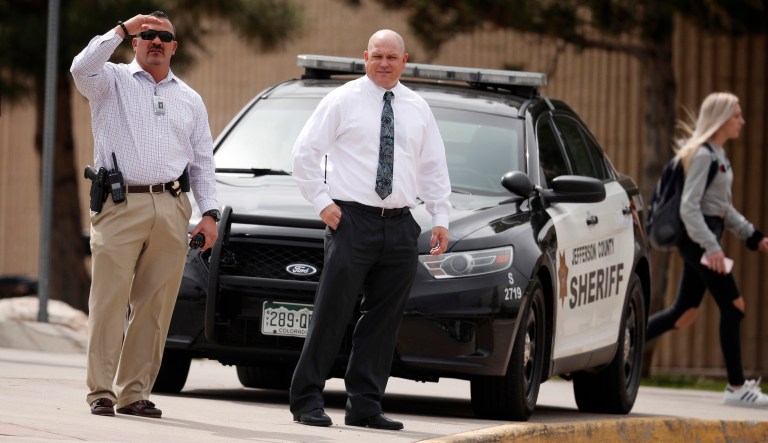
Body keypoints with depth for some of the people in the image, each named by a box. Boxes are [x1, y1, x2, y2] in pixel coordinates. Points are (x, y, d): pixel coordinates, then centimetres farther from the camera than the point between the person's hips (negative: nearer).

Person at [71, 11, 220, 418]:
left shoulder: (189, 99, 21)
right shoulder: (113, 81, 9)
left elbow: (203, 162, 19)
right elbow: (82, 69, -14)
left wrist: (209, 212, 8)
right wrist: (122, 30, -12)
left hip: (171, 210, 4)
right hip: (120, 205, -4)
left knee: (155, 307, 1)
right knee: (110, 301, -8)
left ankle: (135, 392, 6)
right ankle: (101, 391, -6)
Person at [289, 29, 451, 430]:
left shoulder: (418, 109, 14)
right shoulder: (342, 101, 1)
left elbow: (434, 167, 18)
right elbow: (304, 152, 1)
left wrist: (441, 218, 10)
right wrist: (321, 201, -6)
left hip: (400, 226, 4)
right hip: (352, 220, -4)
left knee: (384, 321, 4)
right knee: (332, 315, -7)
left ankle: (365, 405, 9)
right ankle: (307, 401, -4)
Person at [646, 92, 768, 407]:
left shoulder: (719, 155, 16)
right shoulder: (702, 155, -14)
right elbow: (689, 207, -20)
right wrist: (710, 247, -27)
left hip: (707, 236, 10)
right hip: (697, 237, -10)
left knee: (685, 312, 11)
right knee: (733, 306, -9)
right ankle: (736, 388, -5)